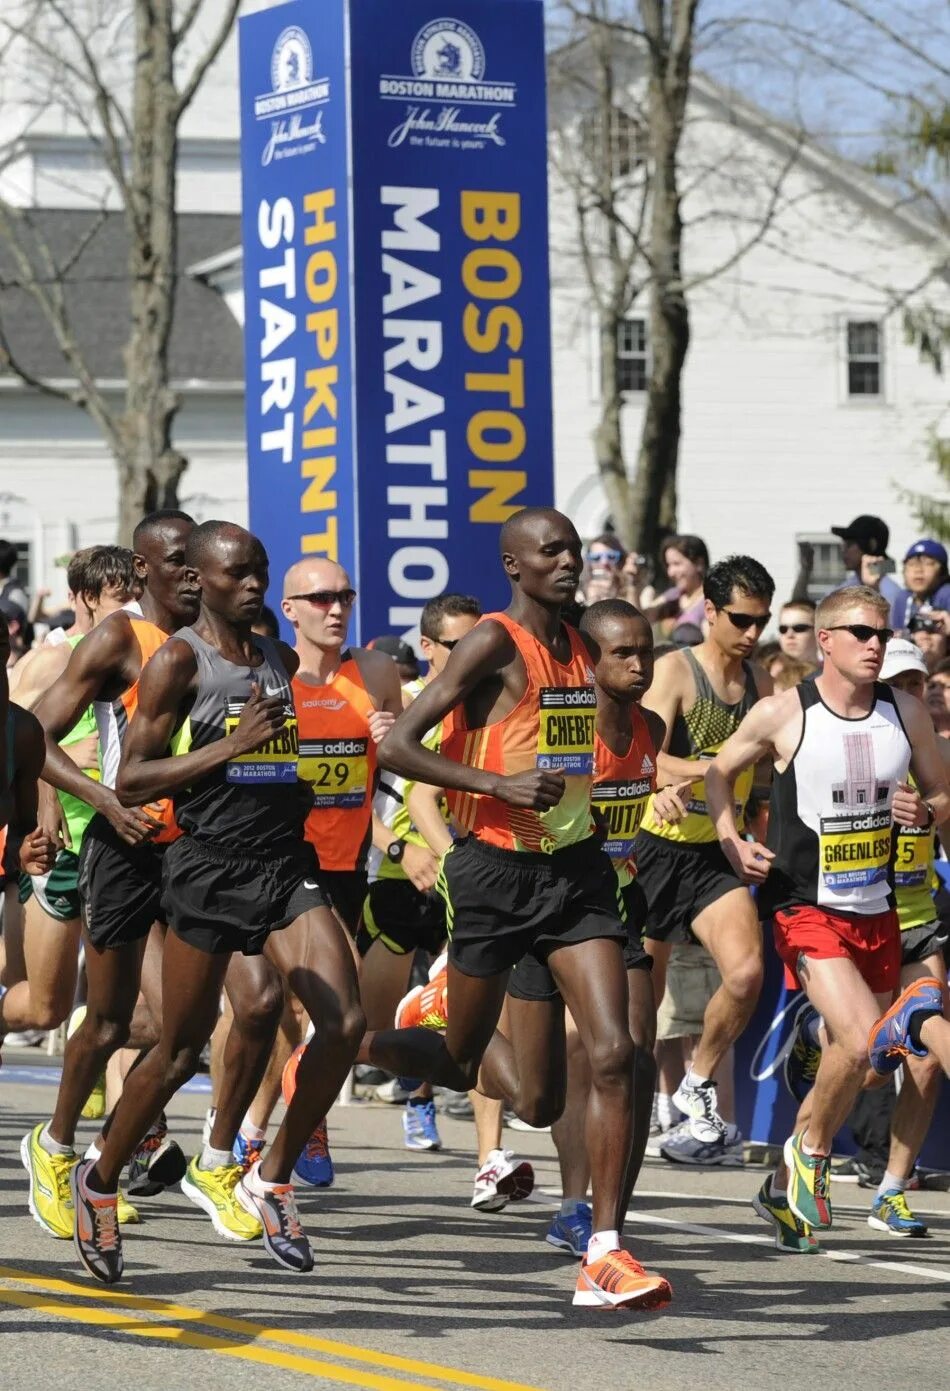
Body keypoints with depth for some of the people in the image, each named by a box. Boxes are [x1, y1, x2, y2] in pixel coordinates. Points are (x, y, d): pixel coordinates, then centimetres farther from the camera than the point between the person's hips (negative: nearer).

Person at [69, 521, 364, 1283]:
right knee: (181, 1052, 3)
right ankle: (100, 1181, 25)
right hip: (210, 868, -5)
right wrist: (231, 745, -17)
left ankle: (272, 1179, 5)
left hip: (285, 863, 5)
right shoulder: (178, 661, -6)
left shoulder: (282, 661, 13)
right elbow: (130, 782, -11)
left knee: (345, 1022, -12)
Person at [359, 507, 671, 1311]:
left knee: (613, 1052, -11)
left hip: (576, 867, 5)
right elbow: (397, 747, -17)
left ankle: (605, 1256, -10)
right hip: (495, 872, -5)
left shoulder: (579, 648, 11)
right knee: (461, 1063, 9)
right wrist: (501, 785, -24)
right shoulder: (495, 644, -11)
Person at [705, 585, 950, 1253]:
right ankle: (810, 1152, 5)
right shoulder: (782, 714, -8)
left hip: (877, 910, 5)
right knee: (863, 1042, -22)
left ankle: (787, 1187, 28)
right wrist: (732, 841, -7)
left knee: (852, 1058, 9)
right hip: (806, 907, -5)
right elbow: (720, 772, 7)